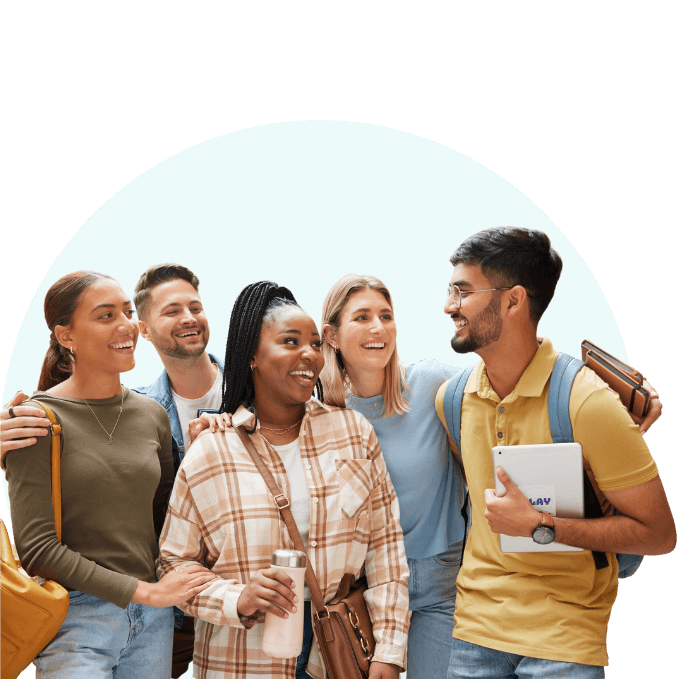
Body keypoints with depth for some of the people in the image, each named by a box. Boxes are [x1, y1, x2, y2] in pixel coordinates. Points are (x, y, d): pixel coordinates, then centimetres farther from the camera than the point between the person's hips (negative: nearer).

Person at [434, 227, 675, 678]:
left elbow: (658, 534, -14)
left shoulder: (587, 401, -16)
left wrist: (539, 526, -20)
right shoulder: (451, 398, 1)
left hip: (565, 640, -5)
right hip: (474, 629, 5)